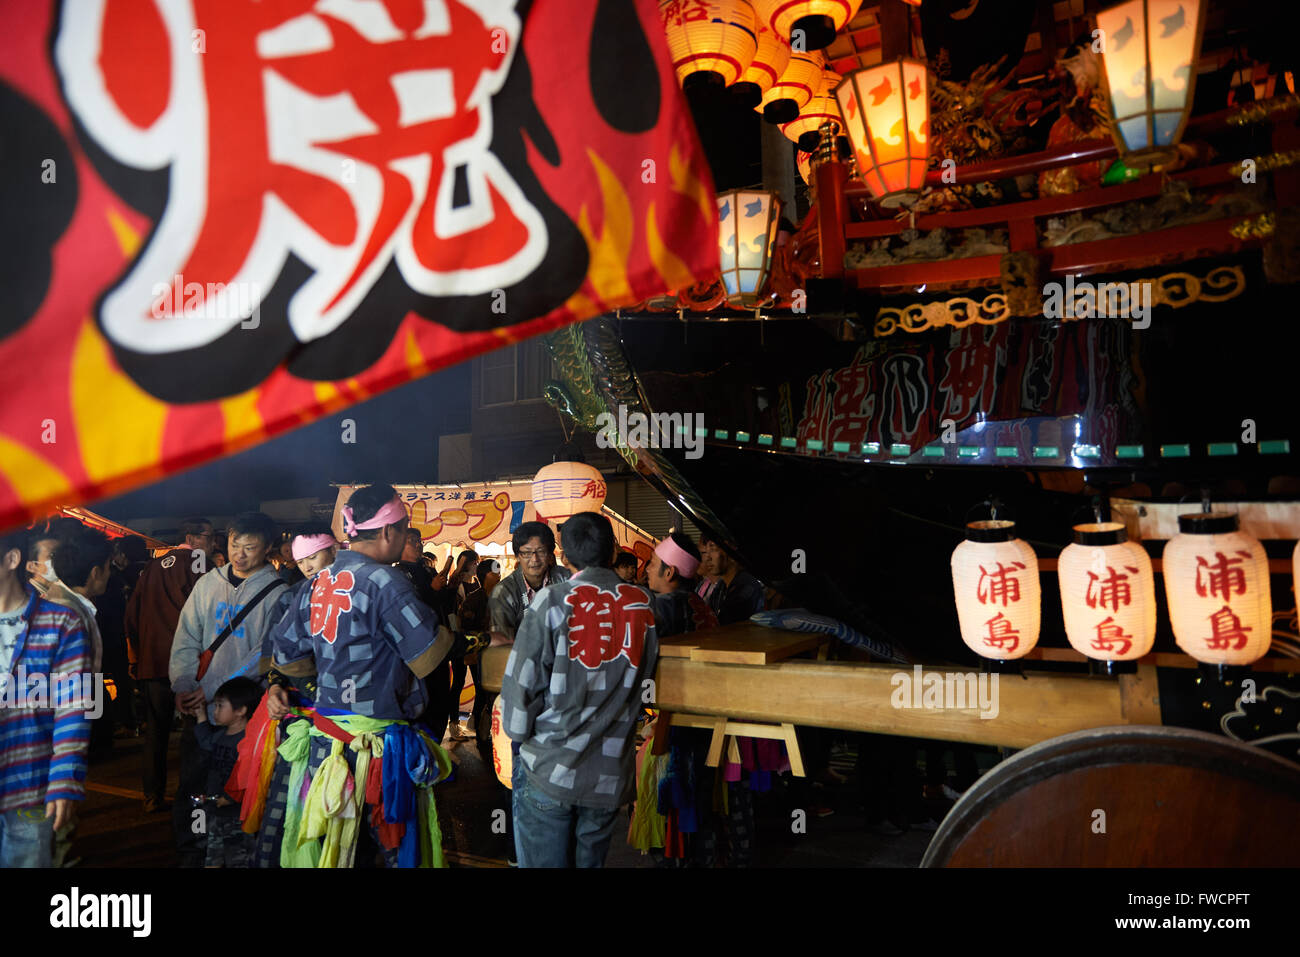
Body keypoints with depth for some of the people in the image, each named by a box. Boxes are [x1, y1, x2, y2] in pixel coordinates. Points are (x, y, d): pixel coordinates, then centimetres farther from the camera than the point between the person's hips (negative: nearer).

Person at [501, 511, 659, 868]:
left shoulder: (552, 602, -10)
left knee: (542, 862, 9)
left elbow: (521, 682, -10)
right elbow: (644, 677, 6)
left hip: (550, 770, -3)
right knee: (591, 861, 17)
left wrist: (519, 732, 7)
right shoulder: (644, 605, 0)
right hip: (611, 777, 3)